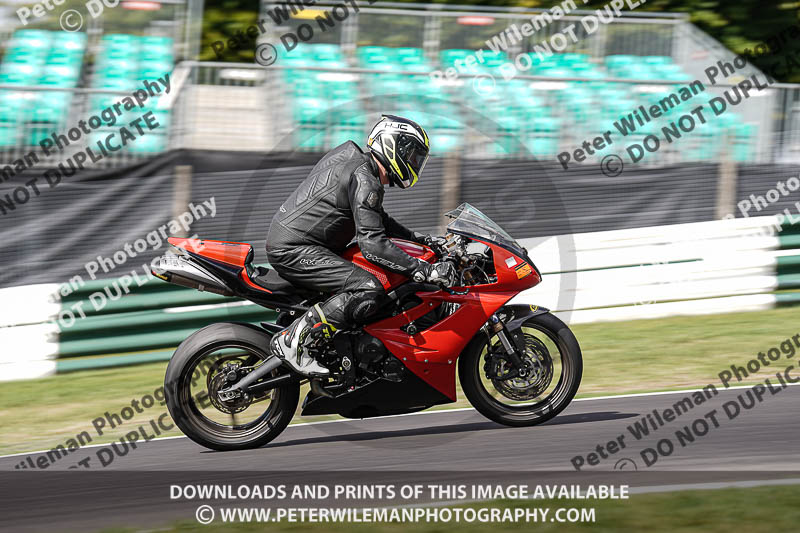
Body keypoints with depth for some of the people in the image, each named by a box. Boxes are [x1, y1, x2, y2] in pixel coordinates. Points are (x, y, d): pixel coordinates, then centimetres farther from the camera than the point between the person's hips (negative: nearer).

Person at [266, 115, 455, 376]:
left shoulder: (353, 158, 16)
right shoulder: (364, 180, -16)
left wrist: (419, 238, 24)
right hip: (295, 249, -11)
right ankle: (292, 340, -23)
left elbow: (374, 219, 31)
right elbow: (372, 244, -24)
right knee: (368, 290, -24)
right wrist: (425, 270, -24)